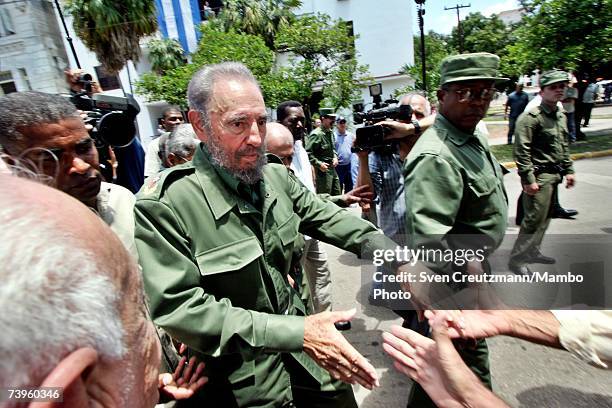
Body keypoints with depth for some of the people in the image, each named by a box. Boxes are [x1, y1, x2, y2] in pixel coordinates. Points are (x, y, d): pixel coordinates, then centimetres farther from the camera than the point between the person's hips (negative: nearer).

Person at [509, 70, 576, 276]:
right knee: (535, 219, -8)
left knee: (545, 217, 16)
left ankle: (532, 251, 30)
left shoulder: (560, 116, 14)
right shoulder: (531, 117, -14)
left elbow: (564, 146, 23)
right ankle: (516, 259, 2)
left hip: (554, 175, 9)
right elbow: (522, 151, -20)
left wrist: (568, 170, 19)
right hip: (539, 176, -9)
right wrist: (528, 179, -22)